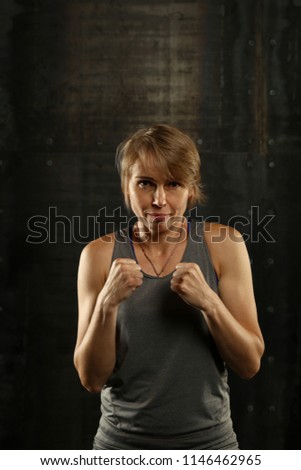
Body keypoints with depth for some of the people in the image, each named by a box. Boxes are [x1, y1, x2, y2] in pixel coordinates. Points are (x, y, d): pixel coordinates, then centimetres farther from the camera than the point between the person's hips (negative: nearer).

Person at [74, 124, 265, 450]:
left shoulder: (223, 244, -7)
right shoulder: (100, 254, -7)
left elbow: (250, 365, -7)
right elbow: (91, 379, -8)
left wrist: (209, 302, -22)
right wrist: (107, 303, -23)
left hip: (209, 438, 0)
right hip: (123, 440, 0)